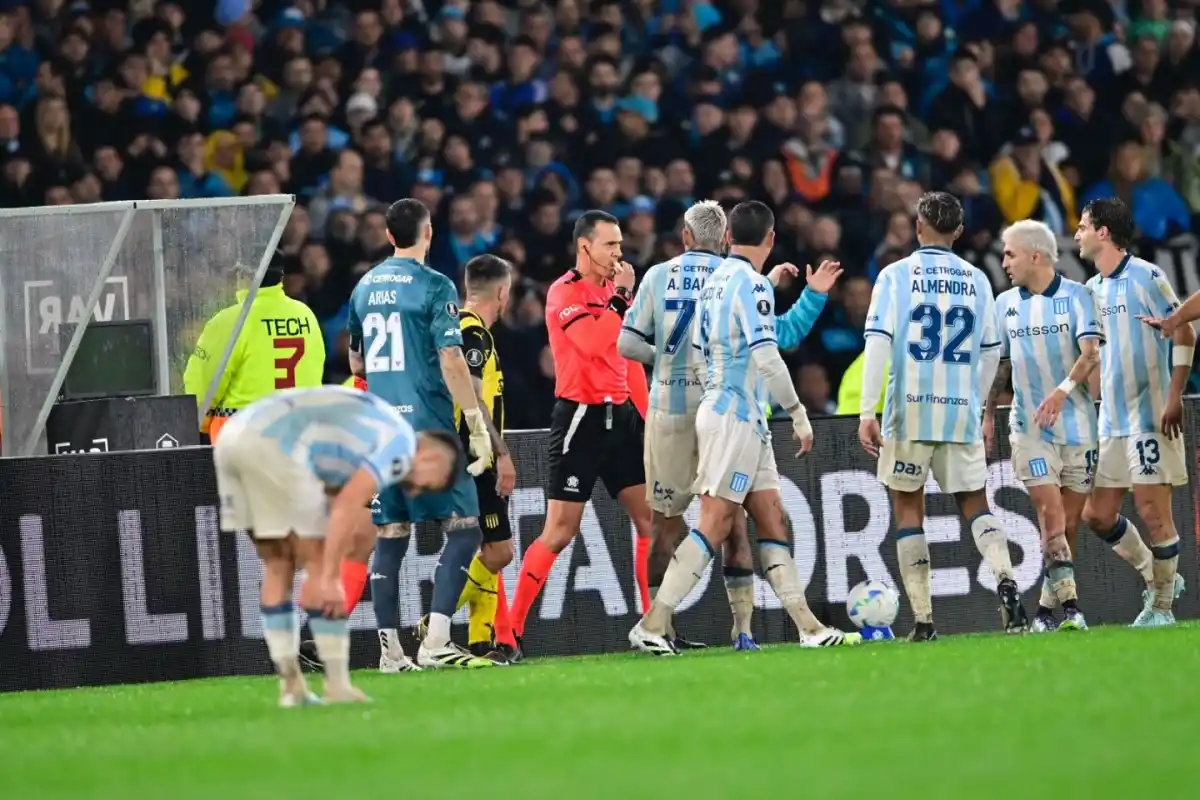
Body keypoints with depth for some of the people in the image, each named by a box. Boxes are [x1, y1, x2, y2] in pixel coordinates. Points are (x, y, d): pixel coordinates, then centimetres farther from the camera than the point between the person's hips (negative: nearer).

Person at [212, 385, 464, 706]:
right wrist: (329, 578, -9)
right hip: (273, 444, -9)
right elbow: (348, 506, -10)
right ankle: (337, 686, 4)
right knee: (319, 564, 2)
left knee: (278, 565, 17)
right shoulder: (400, 445, 2)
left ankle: (291, 686, 17)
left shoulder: (371, 428, 30)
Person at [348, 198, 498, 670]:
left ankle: (390, 651, 6)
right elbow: (451, 361, -14)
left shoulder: (364, 288, 13)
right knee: (462, 529, -2)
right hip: (428, 428, -6)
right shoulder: (434, 286, -8)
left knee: (389, 538, 8)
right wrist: (478, 426, -13)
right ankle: (436, 643, -13)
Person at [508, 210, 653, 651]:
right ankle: (509, 631, -1)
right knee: (560, 531, -8)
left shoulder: (613, 291, 14)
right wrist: (621, 296, -16)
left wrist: (645, 416, 18)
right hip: (581, 418, -7)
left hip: (620, 416, 8)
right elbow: (593, 342, -25)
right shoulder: (565, 292, -9)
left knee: (650, 518, 3)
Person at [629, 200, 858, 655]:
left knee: (773, 520, 8)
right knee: (715, 526, -10)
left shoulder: (715, 281, 13)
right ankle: (652, 624, -12)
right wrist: (798, 413, -13)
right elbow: (766, 358, -21)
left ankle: (807, 625, 7)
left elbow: (700, 358, 18)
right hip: (736, 417, -9)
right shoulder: (752, 284, -14)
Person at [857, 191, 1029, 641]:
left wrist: (867, 412, -11)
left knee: (908, 508, 6)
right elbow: (991, 353, 14)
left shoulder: (896, 275, -1)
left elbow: (878, 343, -10)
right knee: (975, 503, 11)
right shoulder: (977, 280, 9)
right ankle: (1005, 580, -16)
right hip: (961, 410, 2)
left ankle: (923, 620, 0)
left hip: (910, 408, -2)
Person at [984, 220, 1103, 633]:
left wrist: (1062, 391, -29)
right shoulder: (1005, 304, 10)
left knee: (1069, 525, 3)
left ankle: (1047, 609, 15)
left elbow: (1090, 355, -14)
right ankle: (1069, 607, -20)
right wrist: (988, 414, 12)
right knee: (1051, 517, -14)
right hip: (1029, 426, 1)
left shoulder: (1077, 296, -2)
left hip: (1076, 424, -1)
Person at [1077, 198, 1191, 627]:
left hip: (1150, 416, -8)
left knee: (1152, 510, -6)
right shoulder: (1092, 289, 13)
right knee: (1097, 514, 6)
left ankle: (1162, 606, 5)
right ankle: (1158, 578, 21)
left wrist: (1174, 397, -17)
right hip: (1110, 421, 8)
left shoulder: (1145, 276, -8)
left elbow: (1184, 335, -10)